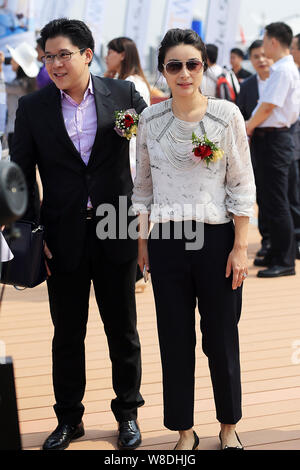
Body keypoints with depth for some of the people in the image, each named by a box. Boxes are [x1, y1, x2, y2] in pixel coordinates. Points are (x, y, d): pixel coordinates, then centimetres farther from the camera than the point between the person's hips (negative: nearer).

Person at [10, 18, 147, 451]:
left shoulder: (123, 95, -2)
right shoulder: (33, 108, 0)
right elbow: (21, 175, 2)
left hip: (116, 232, 0)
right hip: (63, 239, 1)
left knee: (122, 330, 11)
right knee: (67, 334, 11)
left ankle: (128, 413, 29)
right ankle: (69, 419, 28)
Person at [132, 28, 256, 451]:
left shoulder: (227, 114, -4)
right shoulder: (150, 119, 4)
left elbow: (242, 184, -3)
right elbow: (144, 185, 12)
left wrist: (240, 247, -7)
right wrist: (142, 240, 9)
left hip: (217, 238, -2)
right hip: (167, 241, 2)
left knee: (222, 336, 7)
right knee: (175, 339, 8)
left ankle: (229, 427, 26)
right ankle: (184, 430, 23)